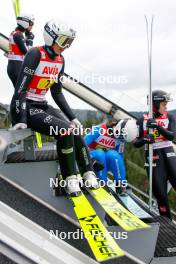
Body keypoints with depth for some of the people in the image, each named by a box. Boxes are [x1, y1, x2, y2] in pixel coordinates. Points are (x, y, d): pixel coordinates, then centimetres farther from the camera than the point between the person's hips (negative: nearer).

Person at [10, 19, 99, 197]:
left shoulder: (60, 61, 8)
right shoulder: (35, 54, -15)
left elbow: (57, 93, 14)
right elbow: (21, 87, -20)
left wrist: (72, 117, 10)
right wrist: (21, 120, -27)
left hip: (42, 106, 7)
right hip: (25, 108, -7)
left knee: (76, 131, -11)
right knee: (65, 130, -25)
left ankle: (89, 176, -2)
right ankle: (70, 180, -13)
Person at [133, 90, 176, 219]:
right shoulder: (143, 120, 4)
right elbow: (136, 143, 3)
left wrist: (157, 126, -24)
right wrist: (144, 139, -19)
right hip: (153, 156, -1)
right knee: (160, 193, 1)